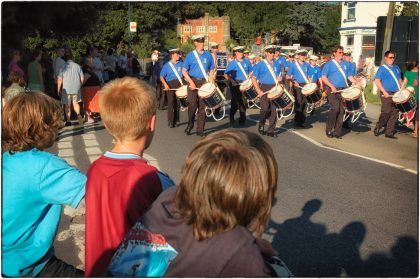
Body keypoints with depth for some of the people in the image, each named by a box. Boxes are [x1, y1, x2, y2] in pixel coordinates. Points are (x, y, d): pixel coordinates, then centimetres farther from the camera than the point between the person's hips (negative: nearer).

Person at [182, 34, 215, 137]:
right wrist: (191, 81, -12)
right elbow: (184, 71, 0)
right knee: (192, 105, -6)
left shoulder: (208, 55, 9)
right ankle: (190, 124, 18)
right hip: (193, 82, -2)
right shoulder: (190, 55, 2)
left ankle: (200, 130, 7)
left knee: (202, 106, 1)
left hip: (204, 82, 2)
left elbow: (212, 69, 15)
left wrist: (211, 78, -4)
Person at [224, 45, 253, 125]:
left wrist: (249, 77, 1)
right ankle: (231, 118, 17)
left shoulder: (247, 62, 10)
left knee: (243, 102, 3)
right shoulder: (232, 63, -1)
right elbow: (226, 74, -6)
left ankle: (242, 120, 12)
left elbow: (251, 71, 19)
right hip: (235, 85, -3)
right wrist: (231, 80, -19)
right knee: (235, 102, 1)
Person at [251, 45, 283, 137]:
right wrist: (259, 91, -10)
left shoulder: (277, 65, 12)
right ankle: (261, 125, 11)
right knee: (265, 108, -15)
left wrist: (279, 79, 2)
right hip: (264, 89, -4)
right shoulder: (260, 64, -1)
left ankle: (271, 130, 11)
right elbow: (253, 78, -2)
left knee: (273, 110, 1)